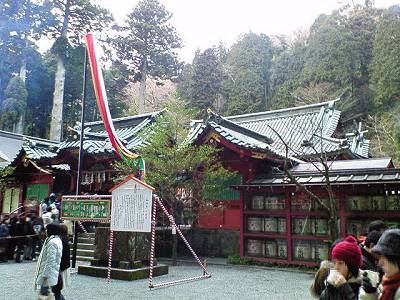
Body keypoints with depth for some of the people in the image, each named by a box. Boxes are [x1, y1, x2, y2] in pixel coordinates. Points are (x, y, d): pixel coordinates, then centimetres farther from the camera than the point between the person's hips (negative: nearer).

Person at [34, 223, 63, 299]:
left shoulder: (52, 242, -21)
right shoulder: (57, 240, 10)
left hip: (49, 272, -10)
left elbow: (50, 260, -23)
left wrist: (45, 274, -19)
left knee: (44, 293, -2)